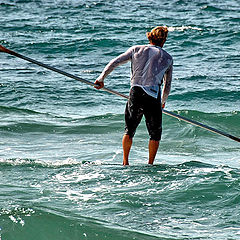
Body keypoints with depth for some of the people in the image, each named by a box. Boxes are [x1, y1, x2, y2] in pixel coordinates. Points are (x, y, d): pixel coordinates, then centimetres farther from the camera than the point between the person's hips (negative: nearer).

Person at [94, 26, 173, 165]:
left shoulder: (137, 49, 13)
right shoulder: (167, 58, 12)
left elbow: (115, 62, 4)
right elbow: (168, 84, 18)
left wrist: (102, 78, 8)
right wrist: (163, 102, 32)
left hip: (135, 93, 1)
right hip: (153, 97, -1)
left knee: (129, 130, 15)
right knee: (155, 134, 12)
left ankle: (125, 162, 13)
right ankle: (150, 164, 8)